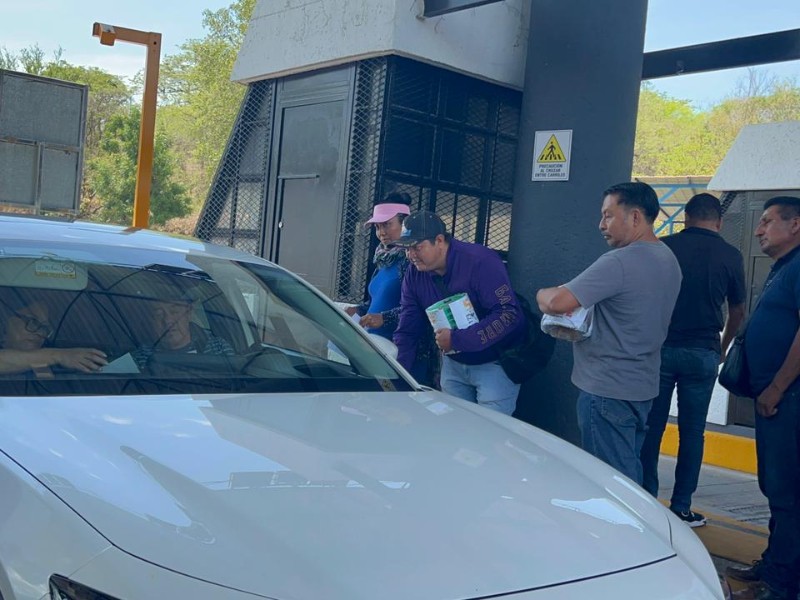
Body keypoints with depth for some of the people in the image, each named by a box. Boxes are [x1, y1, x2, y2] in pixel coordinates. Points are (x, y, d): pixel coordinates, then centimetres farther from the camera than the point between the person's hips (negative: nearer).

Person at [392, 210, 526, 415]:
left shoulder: (480, 261, -22)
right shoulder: (414, 275, -3)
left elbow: (509, 315, -29)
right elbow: (407, 332, 0)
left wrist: (457, 339, -30)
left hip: (495, 363, -6)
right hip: (453, 365, 6)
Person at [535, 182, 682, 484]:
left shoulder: (619, 262, -21)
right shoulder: (669, 260, 10)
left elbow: (557, 302, -27)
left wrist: (542, 293, -5)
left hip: (607, 390, -9)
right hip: (644, 388, 9)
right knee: (630, 476, 18)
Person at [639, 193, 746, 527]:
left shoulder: (663, 247, -2)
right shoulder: (731, 256, 1)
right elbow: (737, 313, 10)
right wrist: (722, 348, 26)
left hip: (660, 349, 0)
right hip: (703, 354, 0)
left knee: (652, 428, 7)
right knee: (692, 432, 8)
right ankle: (681, 507, 11)